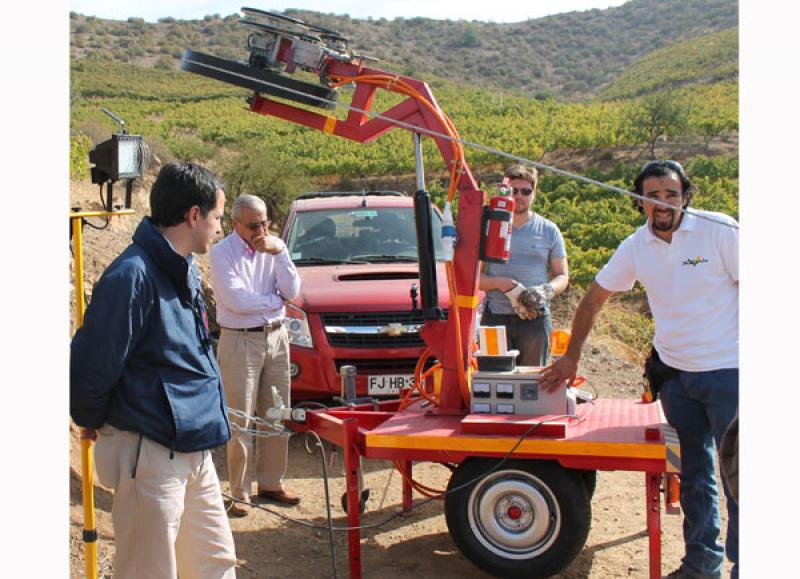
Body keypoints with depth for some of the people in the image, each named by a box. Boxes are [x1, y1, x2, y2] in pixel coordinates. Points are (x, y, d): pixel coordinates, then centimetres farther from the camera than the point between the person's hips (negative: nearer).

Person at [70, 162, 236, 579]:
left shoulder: (185, 270, 8)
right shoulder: (132, 276, -22)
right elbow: (91, 365, -19)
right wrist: (92, 421, -2)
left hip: (194, 448, 9)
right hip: (151, 452, -9)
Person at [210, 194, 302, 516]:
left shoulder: (275, 247, 6)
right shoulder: (222, 254, -8)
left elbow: (292, 291, -4)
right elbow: (237, 301, -18)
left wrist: (279, 253, -13)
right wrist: (275, 300, -6)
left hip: (276, 337, 5)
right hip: (240, 341, -5)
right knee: (241, 421, -2)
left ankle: (271, 483, 22)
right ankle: (240, 493, 7)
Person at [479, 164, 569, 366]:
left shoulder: (549, 230, 11)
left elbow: (562, 276, 12)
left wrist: (547, 290, -11)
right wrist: (503, 284, -14)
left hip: (535, 319, 1)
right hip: (495, 318, 0)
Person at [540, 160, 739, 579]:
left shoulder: (719, 230, -13)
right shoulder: (635, 246, -1)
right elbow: (594, 297, 8)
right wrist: (571, 357, 7)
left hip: (727, 370, -4)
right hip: (675, 372, 5)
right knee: (693, 473, 15)